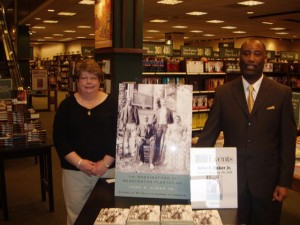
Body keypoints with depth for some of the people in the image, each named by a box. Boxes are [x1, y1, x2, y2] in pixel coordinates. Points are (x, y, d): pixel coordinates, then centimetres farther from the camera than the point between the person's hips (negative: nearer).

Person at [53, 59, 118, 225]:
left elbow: (119, 136, -3)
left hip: (107, 169, 0)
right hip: (74, 170, 1)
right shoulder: (67, 105, 3)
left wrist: (106, 162, -13)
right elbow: (59, 138, -2)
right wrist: (79, 162, -13)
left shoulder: (111, 104, 1)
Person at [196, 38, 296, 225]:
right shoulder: (223, 93, -1)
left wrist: (285, 182, -4)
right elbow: (208, 134, -1)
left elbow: (288, 141, -2)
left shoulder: (282, 93, -3)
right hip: (232, 177, 1)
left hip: (267, 179, 0)